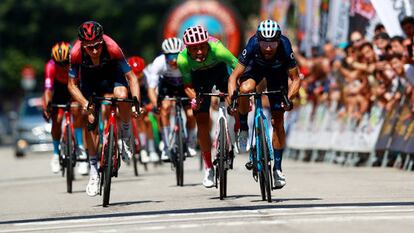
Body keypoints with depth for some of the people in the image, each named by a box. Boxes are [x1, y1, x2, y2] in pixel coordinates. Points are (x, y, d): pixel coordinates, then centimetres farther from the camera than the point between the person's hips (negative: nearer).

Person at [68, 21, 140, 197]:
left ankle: (126, 134, -5)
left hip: (112, 73, -1)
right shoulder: (76, 53, -34)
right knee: (91, 120, -8)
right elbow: (72, 85, -23)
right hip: (89, 77, 1)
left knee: (122, 96, -33)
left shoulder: (112, 49, -37)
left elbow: (131, 77, -30)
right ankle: (94, 170, 3)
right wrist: (85, 104, -37)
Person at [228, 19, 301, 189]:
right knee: (246, 89, -35)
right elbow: (234, 76, -32)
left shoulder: (285, 47, -37)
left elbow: (295, 79, -26)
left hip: (277, 71, 0)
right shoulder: (252, 46, -38)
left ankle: (278, 167, 8)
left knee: (278, 120, -3)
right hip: (256, 67, 0)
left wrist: (289, 97, -43)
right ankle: (243, 129, -10)